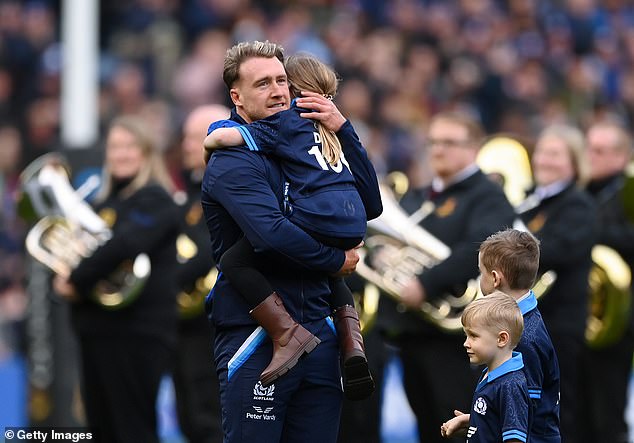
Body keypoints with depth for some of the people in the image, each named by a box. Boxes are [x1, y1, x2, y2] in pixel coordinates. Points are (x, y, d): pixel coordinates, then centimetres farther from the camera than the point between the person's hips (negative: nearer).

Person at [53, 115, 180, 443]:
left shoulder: (154, 200, -8)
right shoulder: (104, 202, 18)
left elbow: (124, 246, -23)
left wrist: (76, 279, -16)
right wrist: (61, 278, -1)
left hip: (137, 334, -8)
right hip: (97, 330, 8)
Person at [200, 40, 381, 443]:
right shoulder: (232, 161, -8)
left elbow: (369, 202, 12)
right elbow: (273, 233, -22)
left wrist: (343, 129, 3)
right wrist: (337, 260, -8)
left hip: (318, 331, 7)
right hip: (255, 336, -7)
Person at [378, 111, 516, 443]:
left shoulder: (487, 198, -5)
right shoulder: (415, 199, 22)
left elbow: (481, 248, -23)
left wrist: (426, 284, -29)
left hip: (453, 331, -8)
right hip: (409, 329, 8)